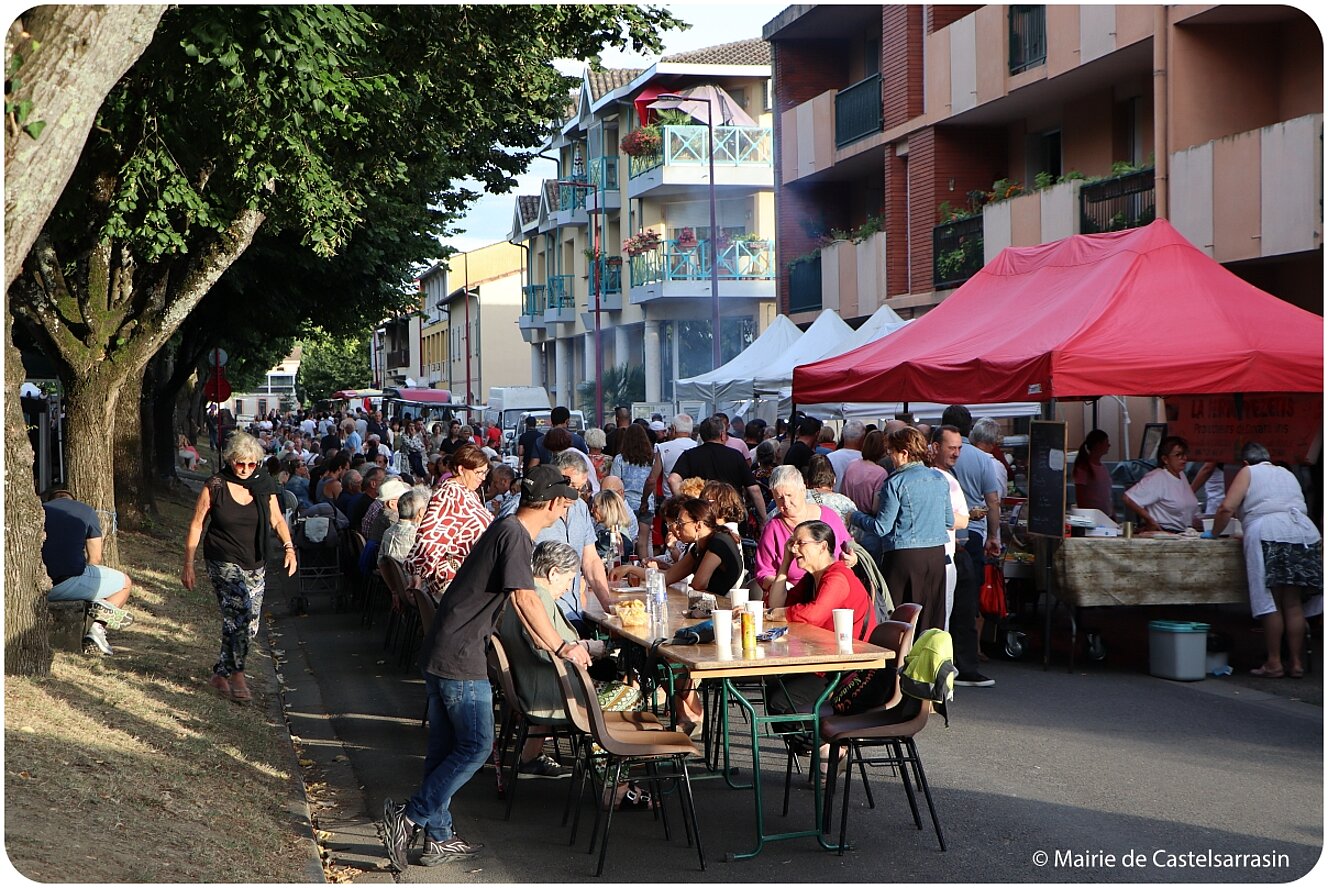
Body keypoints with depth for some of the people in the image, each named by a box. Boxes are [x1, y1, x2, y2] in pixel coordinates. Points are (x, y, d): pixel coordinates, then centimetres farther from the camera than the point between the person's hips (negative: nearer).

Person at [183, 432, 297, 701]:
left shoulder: (263, 485, 2)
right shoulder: (215, 486, -7)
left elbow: (276, 519, 13)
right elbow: (196, 525, -2)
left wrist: (289, 547, -2)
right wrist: (188, 564, -4)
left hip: (255, 564, 4)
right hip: (223, 561, -4)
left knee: (249, 625, 3)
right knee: (240, 611, -23)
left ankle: (221, 674, 19)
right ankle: (237, 673, -15)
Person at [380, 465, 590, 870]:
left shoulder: (506, 529, 16)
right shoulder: (515, 536, -15)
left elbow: (517, 599, 27)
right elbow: (525, 599, -23)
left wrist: (546, 643, 33)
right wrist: (561, 648, -18)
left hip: (441, 652, 10)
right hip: (460, 657, -10)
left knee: (444, 747, 13)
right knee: (476, 746, -4)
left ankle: (438, 838, 18)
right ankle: (409, 818, -4)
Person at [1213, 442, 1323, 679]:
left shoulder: (1248, 473, 11)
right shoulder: (1287, 474, 28)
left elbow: (1227, 508, 0)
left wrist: (1215, 533, 15)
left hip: (1268, 535, -5)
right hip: (1305, 533, 5)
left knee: (1271, 604, -3)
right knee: (1293, 604, 7)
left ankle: (1274, 663, -3)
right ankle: (1296, 662, 9)